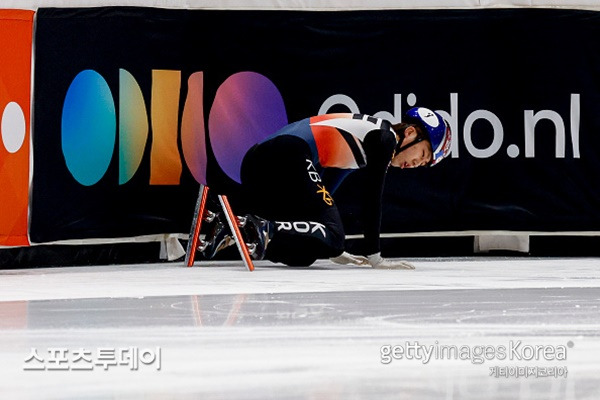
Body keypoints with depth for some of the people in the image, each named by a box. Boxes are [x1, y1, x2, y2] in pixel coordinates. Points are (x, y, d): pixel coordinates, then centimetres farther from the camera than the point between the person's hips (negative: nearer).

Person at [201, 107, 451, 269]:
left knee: (302, 253, 11)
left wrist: (333, 251, 30)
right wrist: (374, 257, -1)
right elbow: (370, 199, -4)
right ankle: (263, 232, -26)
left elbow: (324, 190, 29)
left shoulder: (368, 129, 29)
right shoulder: (385, 137, 4)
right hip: (289, 159, -9)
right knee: (330, 235, -11)